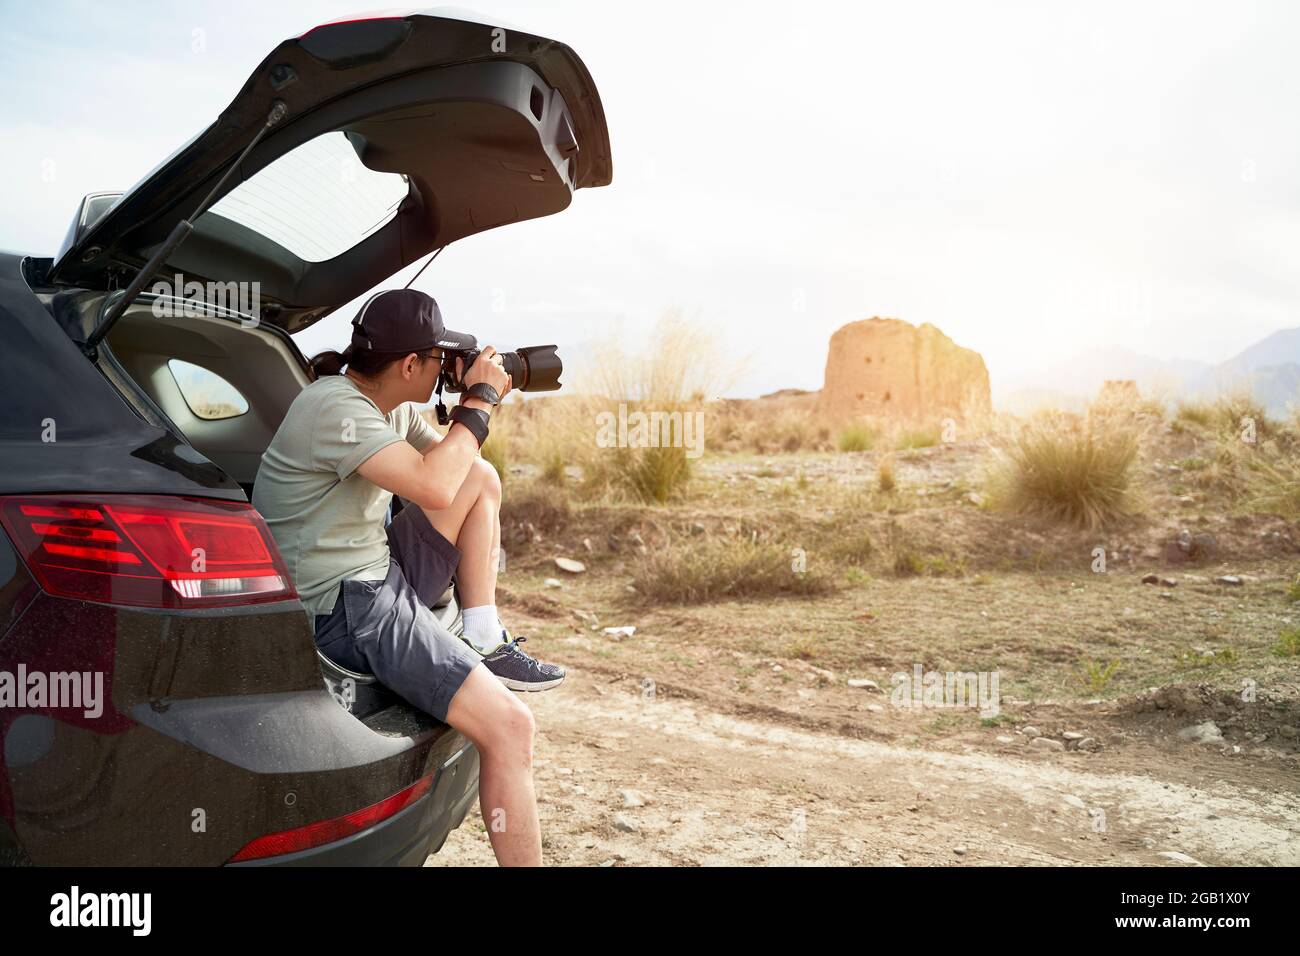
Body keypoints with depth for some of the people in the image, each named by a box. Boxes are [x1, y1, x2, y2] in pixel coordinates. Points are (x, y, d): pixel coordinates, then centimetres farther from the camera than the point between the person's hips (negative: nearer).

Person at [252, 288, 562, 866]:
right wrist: (479, 401, -17)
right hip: (345, 610, -10)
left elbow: (451, 460, 23)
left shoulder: (391, 405, 8)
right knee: (509, 727, -18)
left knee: (482, 479, 10)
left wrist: (477, 405, 5)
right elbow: (434, 488, -30)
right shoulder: (335, 407, -20)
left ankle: (486, 644, 5)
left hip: (383, 575, 10)